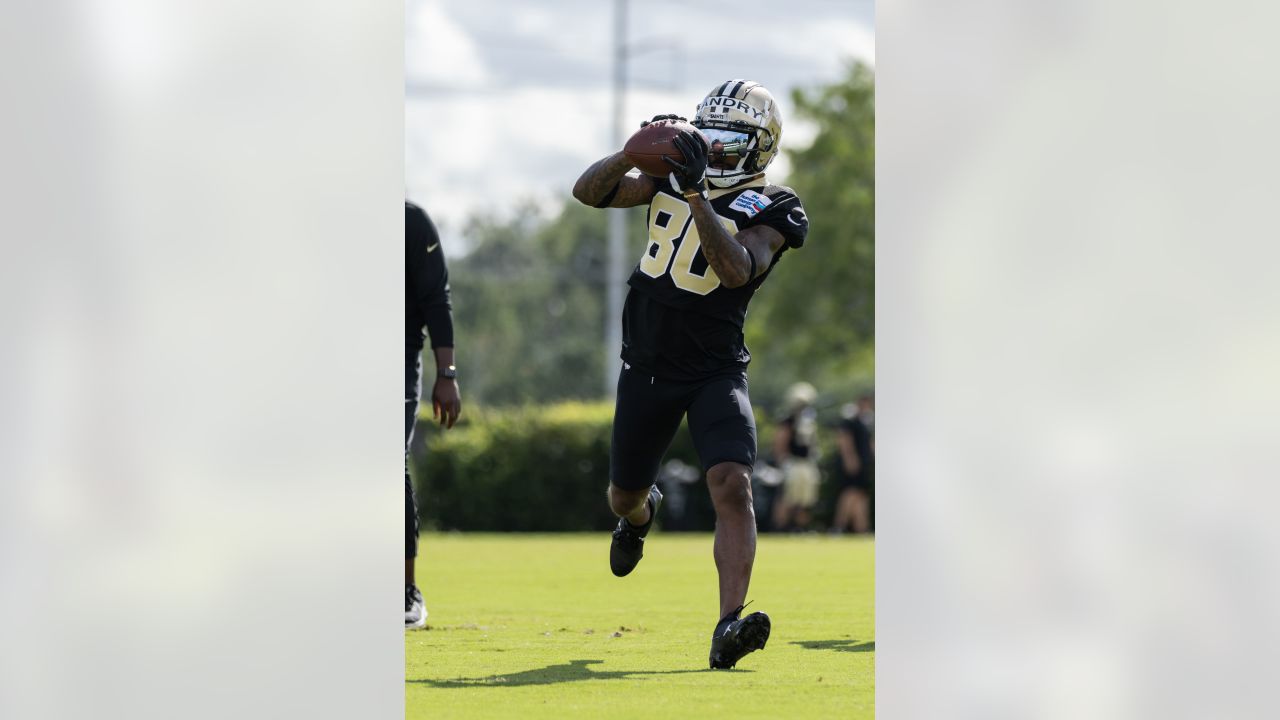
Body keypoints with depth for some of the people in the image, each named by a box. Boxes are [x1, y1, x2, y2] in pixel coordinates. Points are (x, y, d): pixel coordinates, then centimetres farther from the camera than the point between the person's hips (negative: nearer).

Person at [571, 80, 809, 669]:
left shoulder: (769, 210, -10)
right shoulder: (671, 175, 3)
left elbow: (737, 269, -29)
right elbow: (589, 192, -1)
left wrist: (695, 193, -34)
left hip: (716, 371, -4)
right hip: (648, 366, 4)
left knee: (732, 485, -25)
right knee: (623, 496, 17)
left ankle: (729, 626, -31)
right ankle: (641, 513, 56)